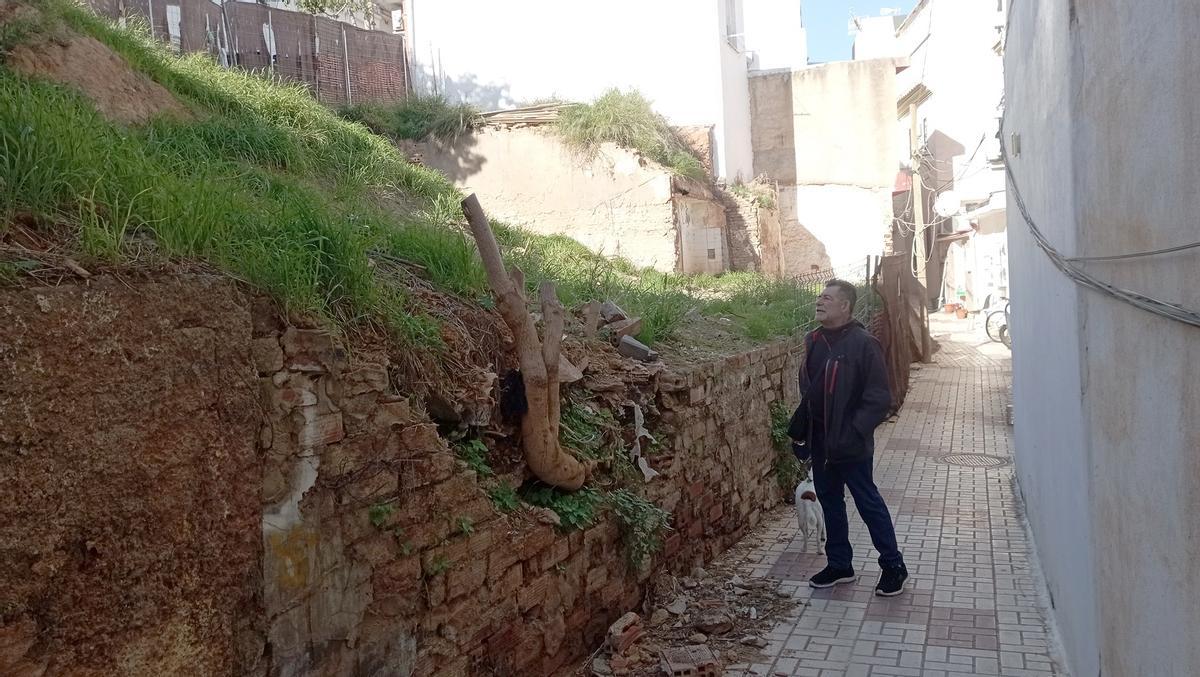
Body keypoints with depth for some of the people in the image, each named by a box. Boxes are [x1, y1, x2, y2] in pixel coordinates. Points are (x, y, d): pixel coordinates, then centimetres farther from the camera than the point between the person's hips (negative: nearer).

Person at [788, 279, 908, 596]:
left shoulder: (864, 344, -16)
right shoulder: (814, 341, 7)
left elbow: (878, 399, -17)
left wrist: (853, 433, -23)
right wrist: (798, 429, 10)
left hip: (851, 444, -7)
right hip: (821, 441, 7)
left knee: (868, 503, 4)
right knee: (830, 501, 16)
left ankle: (893, 566, 21)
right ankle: (840, 565, 31)